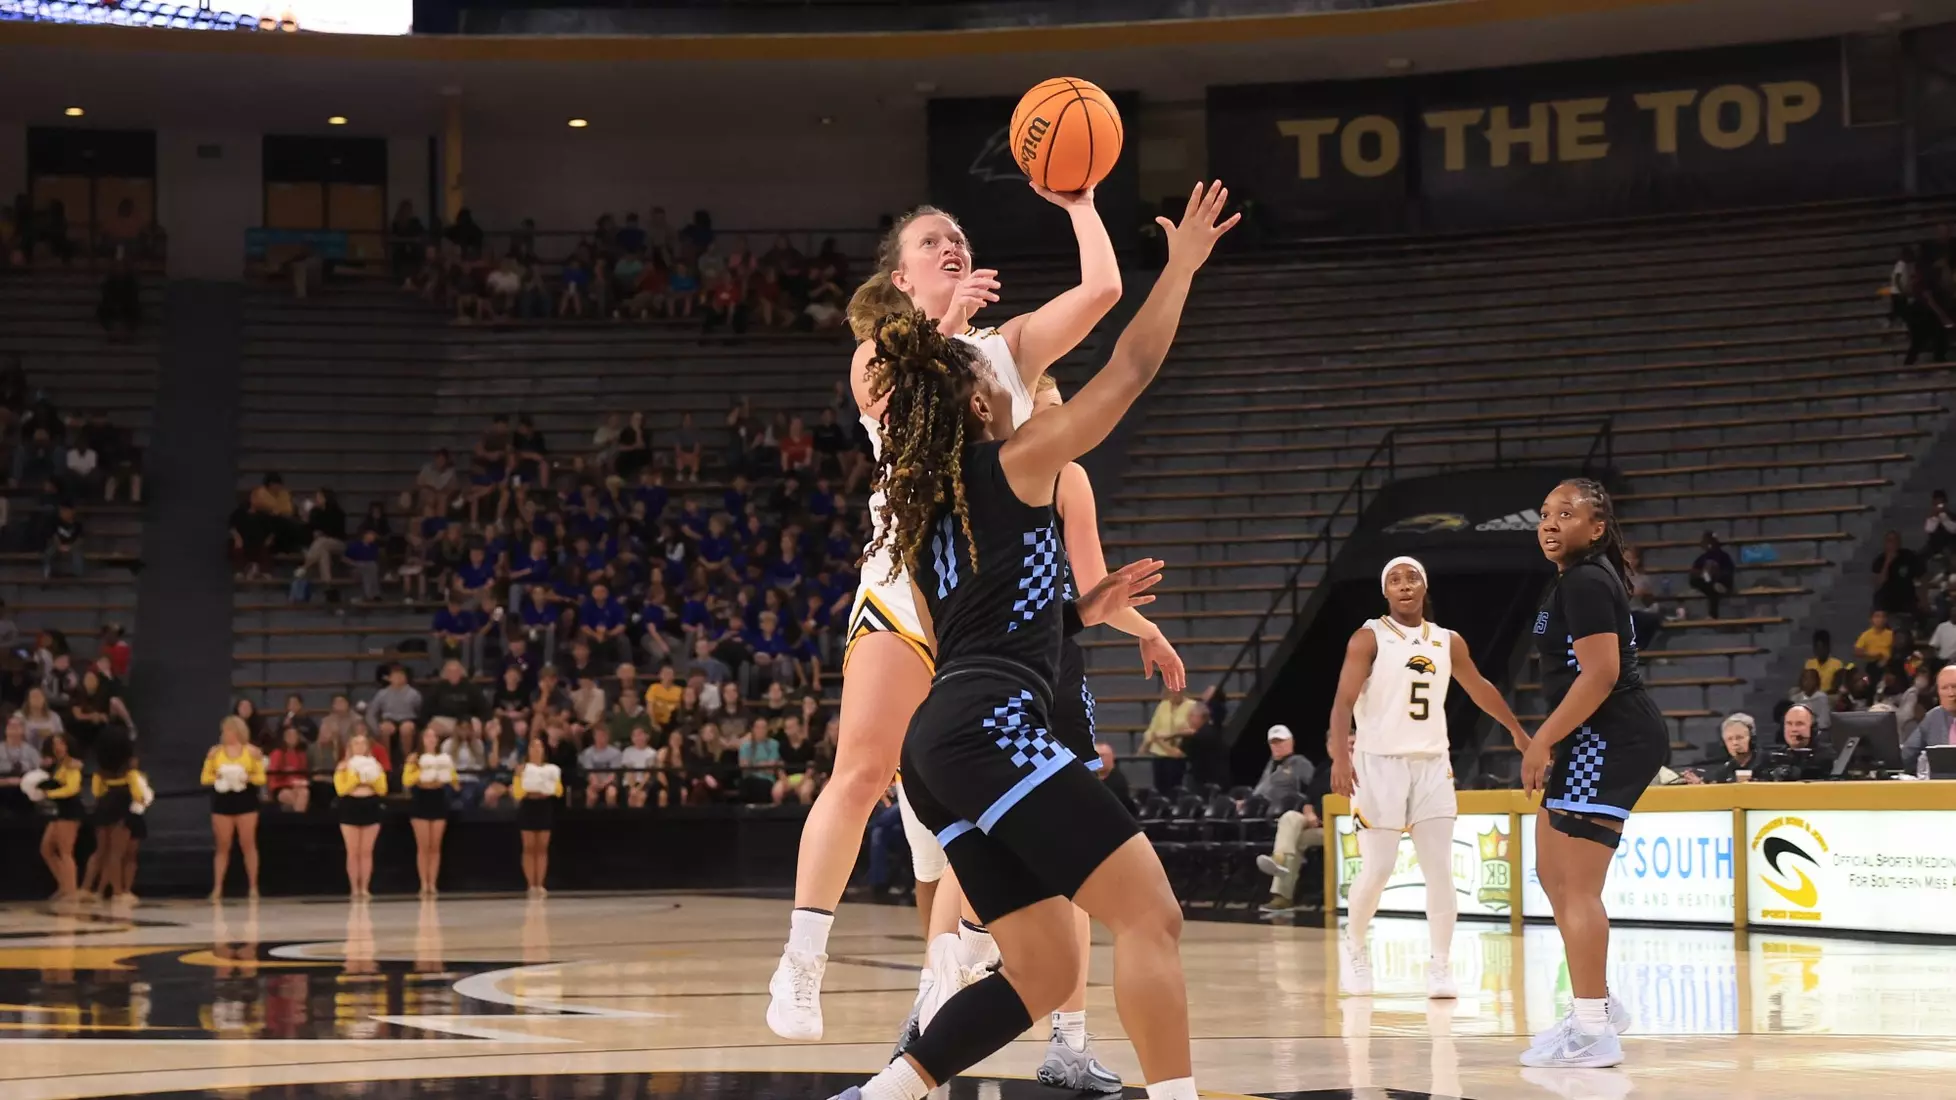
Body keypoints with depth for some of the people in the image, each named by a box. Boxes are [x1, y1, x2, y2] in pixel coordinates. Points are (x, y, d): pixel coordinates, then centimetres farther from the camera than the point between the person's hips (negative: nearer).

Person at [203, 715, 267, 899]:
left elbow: (261, 778, 2)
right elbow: (205, 778, 6)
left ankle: (252, 886, 5)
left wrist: (247, 777, -17)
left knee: (248, 844, -1)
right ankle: (217, 888, 4)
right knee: (223, 845, 2)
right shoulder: (215, 752, 5)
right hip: (222, 801, 1)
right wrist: (217, 777, -14)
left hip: (246, 800, -1)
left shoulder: (252, 751, 1)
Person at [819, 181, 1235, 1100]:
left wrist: (1080, 612, 31)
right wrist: (1182, 264, 16)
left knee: (1044, 972, 9)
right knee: (1152, 917, -12)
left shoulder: (920, 503, 24)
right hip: (992, 726, -9)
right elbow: (1131, 369, 6)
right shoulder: (1015, 464, 3)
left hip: (940, 743, 9)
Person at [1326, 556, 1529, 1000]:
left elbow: (1479, 689, 25)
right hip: (1380, 763, -4)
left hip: (1431, 764, 4)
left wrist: (1518, 733, 33)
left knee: (1440, 868, -4)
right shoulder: (1369, 638, -6)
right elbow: (1344, 700, -15)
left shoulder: (1448, 642, 9)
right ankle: (1354, 945, 21)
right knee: (1378, 868, -4)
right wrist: (1340, 755, -29)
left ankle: (1440, 965, 4)